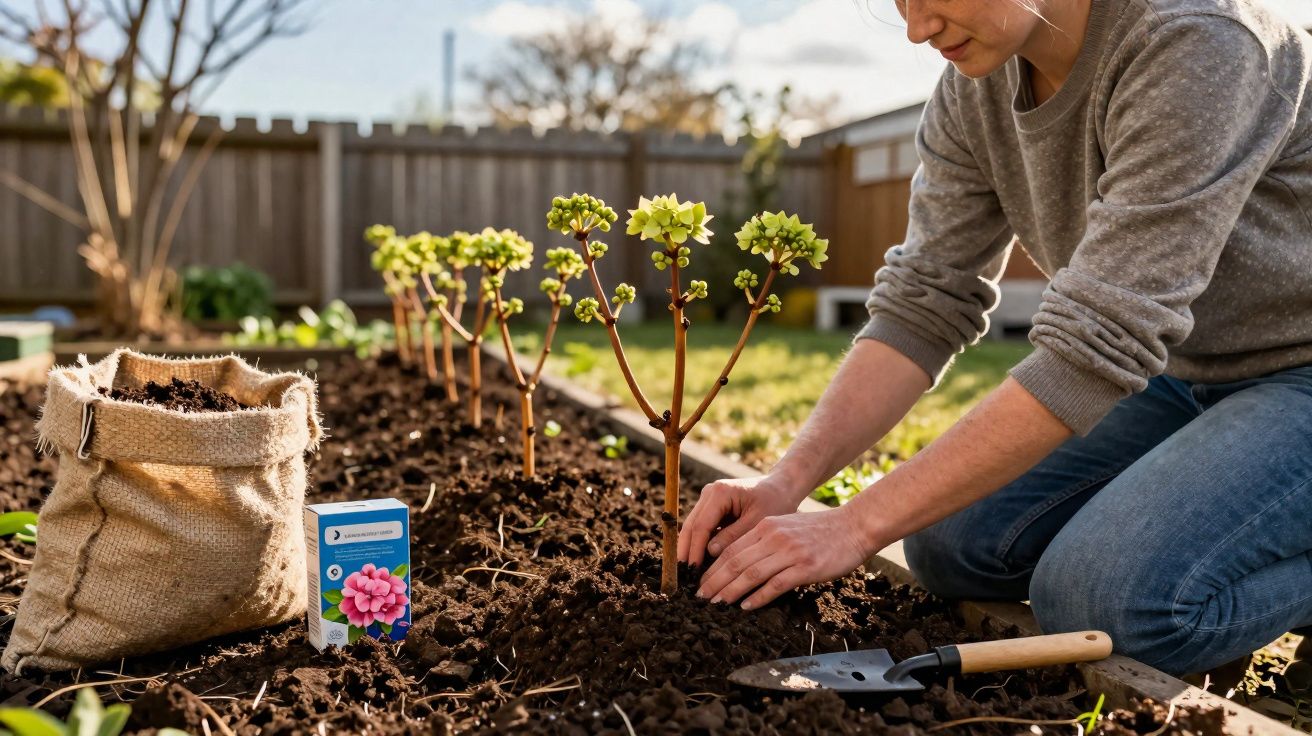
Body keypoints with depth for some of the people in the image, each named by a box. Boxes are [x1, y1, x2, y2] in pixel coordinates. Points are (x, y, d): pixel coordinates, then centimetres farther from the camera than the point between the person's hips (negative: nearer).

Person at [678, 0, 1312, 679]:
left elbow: (1093, 348, -33)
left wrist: (858, 524, -31)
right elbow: (923, 305, -6)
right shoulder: (972, 90, -6)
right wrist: (787, 481, -19)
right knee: (953, 544, -6)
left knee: (1111, 600, -28)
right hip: (1181, 369, 7)